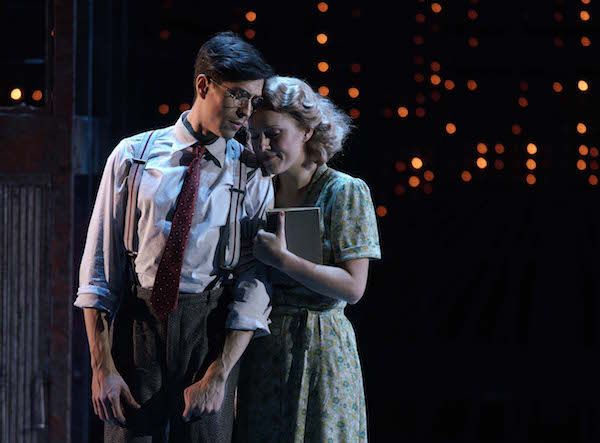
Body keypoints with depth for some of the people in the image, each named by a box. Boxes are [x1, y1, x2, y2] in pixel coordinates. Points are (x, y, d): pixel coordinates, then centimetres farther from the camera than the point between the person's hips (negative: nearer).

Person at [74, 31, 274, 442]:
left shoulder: (253, 175, 2)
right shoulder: (132, 156, 2)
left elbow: (254, 284, -2)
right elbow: (99, 259, 0)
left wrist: (218, 376, -11)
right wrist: (102, 365, -7)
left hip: (211, 331, 0)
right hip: (135, 325, 0)